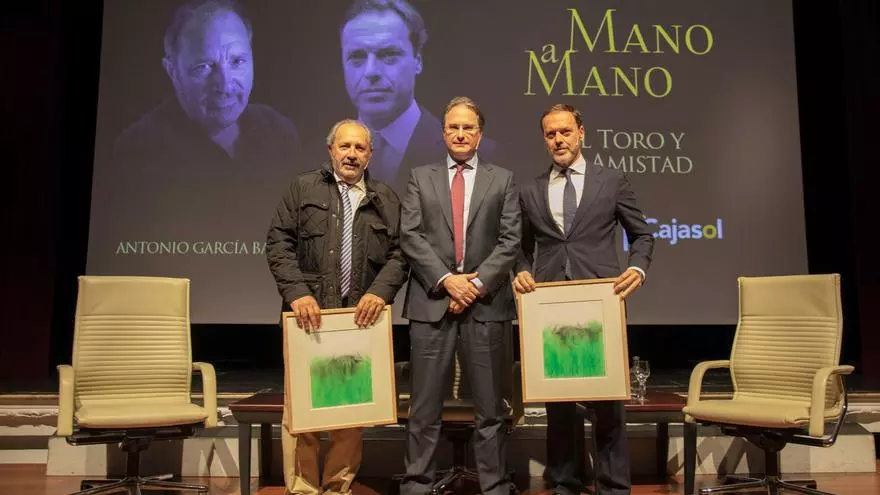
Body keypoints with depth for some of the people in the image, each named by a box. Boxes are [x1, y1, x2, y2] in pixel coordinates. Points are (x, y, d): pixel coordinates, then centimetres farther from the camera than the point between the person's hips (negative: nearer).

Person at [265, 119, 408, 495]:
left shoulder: (386, 199, 13)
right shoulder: (303, 188, 8)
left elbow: (399, 254, 7)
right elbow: (278, 243, 1)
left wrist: (379, 292, -10)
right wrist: (297, 293, -12)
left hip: (361, 316, 2)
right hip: (309, 313, -1)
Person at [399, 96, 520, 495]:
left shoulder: (502, 179, 10)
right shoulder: (420, 177, 10)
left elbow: (510, 240, 1)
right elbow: (410, 236, 0)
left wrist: (478, 283, -10)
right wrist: (446, 279, -11)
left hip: (486, 304, 0)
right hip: (431, 302, 0)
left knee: (489, 406, 7)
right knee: (425, 406, 5)